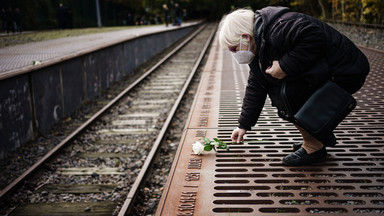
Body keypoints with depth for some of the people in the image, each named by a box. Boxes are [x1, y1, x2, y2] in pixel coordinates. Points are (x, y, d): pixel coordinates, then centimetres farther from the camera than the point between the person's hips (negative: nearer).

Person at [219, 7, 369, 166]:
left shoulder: (277, 28, -22)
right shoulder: (259, 48, 11)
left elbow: (315, 36, -35)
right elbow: (255, 87, 17)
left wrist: (285, 67, -29)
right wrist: (244, 125, 19)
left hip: (346, 73, -10)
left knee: (283, 93, -18)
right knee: (275, 87, 13)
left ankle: (314, 146, -4)